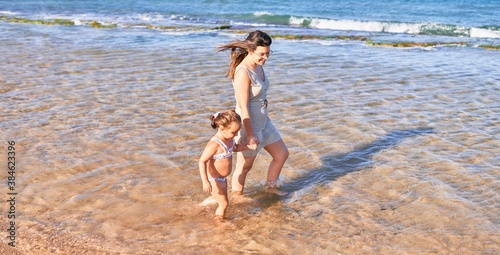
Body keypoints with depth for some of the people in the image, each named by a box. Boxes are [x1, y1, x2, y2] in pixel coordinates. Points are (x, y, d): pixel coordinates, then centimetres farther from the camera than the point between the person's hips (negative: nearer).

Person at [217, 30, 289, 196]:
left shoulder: (258, 66, 1)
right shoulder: (243, 72, -26)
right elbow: (243, 108, -25)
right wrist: (250, 136, -21)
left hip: (264, 122, 9)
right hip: (248, 126, -9)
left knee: (282, 154, 20)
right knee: (245, 166, 11)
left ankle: (271, 186, 42)